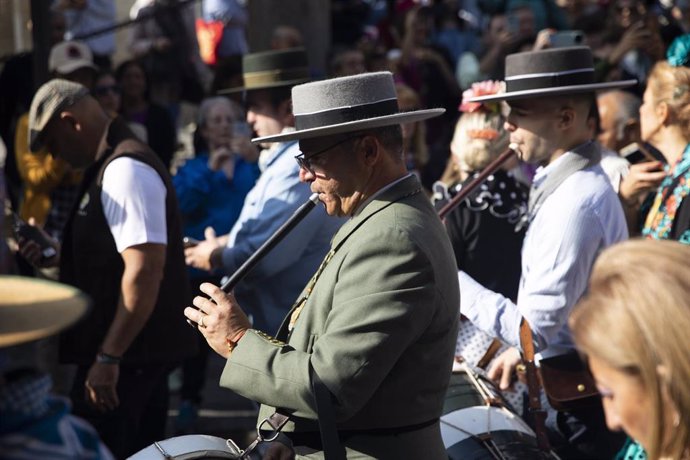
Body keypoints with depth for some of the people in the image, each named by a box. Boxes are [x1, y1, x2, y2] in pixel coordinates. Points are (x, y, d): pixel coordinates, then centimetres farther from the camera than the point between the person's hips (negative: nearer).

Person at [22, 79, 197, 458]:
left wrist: (107, 357, -24)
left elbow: (144, 270, -25)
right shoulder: (110, 166, 16)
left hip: (126, 355, -10)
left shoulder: (125, 170, -17)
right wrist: (56, 256, 15)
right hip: (139, 352, 10)